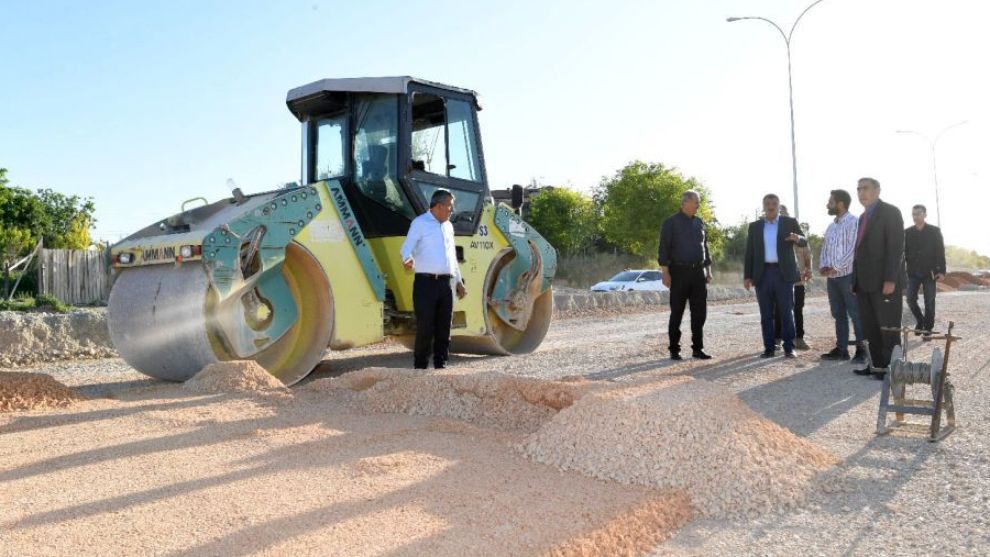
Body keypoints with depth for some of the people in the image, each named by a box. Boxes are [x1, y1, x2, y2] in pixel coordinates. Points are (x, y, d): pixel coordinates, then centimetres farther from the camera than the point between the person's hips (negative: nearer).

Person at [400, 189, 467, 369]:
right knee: (425, 327, -6)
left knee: (444, 327, 8)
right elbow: (406, 247, -14)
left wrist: (459, 281, 24)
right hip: (426, 282, -6)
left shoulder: (448, 226, 19)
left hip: (446, 283, 7)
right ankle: (420, 367, 3)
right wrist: (408, 259, -37)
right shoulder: (420, 223, -2)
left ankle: (441, 365, 17)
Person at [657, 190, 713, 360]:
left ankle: (698, 348, 13)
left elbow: (705, 246, 19)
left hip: (698, 272, 5)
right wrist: (665, 272, -14)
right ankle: (674, 350, 8)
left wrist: (708, 269, 13)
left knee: (699, 312, 4)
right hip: (679, 272, -5)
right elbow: (664, 248, -7)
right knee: (677, 313, 0)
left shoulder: (699, 222, 13)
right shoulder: (671, 222, -4)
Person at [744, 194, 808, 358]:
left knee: (787, 312, 0)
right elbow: (749, 252, 10)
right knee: (766, 314, 3)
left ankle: (789, 347, 7)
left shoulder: (790, 223, 6)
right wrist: (747, 276, 3)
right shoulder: (755, 226, 11)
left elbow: (804, 242, -2)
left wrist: (798, 238, -26)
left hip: (784, 274, -2)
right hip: (763, 275, 2)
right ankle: (769, 348, 8)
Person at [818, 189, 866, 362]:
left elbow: (853, 249, -15)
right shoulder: (831, 226, 17)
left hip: (848, 275, -8)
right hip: (832, 277, 8)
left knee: (855, 313, -4)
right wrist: (824, 266, 0)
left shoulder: (853, 222, -7)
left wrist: (835, 268, -15)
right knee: (838, 314, 9)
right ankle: (841, 349, 14)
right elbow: (825, 248, 18)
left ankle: (861, 349, 1)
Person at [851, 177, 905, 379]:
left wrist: (890, 279, -21)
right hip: (865, 282, 8)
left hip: (884, 281, -8)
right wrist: (856, 279, 10)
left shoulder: (890, 212, -6)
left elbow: (897, 247, -14)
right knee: (870, 327, 9)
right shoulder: (863, 217, 18)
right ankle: (878, 364, 15)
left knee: (889, 327, 0)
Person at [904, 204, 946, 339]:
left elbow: (940, 252, -2)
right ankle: (919, 321, 22)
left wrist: (942, 271, -9)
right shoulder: (907, 232, 5)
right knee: (911, 300, -1)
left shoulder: (934, 231, -1)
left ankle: (928, 328, 13)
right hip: (913, 272, 2)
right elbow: (904, 251, 5)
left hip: (929, 272, -2)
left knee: (929, 302, 1)